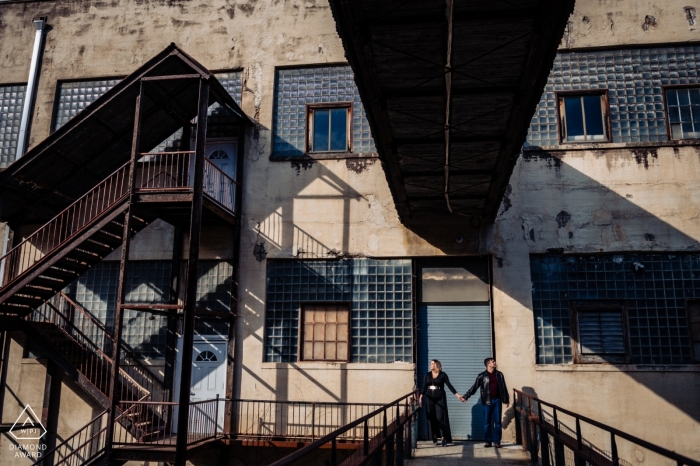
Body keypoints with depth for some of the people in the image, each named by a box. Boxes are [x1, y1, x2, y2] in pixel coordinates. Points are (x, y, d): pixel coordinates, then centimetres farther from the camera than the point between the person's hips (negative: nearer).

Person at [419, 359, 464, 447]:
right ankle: (434, 438, 14)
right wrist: (421, 397, -7)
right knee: (432, 418, 4)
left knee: (440, 417, -7)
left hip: (440, 398, -3)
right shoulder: (427, 374, 6)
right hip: (430, 398, 3)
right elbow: (424, 386, 3)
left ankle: (444, 438, -5)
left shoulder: (443, 375, -3)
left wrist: (457, 395, -15)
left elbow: (449, 385, -6)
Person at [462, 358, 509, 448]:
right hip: (487, 401, -2)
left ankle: (497, 441, 10)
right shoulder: (482, 376, -1)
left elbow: (504, 388, 14)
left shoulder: (499, 374, 7)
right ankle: (488, 441, 10)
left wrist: (506, 400, 14)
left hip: (497, 401, 2)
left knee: (497, 422, 3)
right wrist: (466, 396, -7)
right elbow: (474, 387, -1)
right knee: (487, 422, 2)